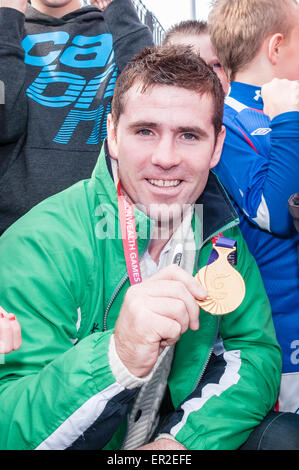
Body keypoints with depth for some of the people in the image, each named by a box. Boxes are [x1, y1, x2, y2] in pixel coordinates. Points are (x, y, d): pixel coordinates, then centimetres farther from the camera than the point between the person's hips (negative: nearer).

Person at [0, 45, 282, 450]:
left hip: (173, 432, 5)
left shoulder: (220, 232, -5)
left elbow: (258, 351, -3)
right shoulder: (40, 245, -22)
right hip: (84, 443, -4)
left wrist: (186, 439, -20)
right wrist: (118, 360, -42)